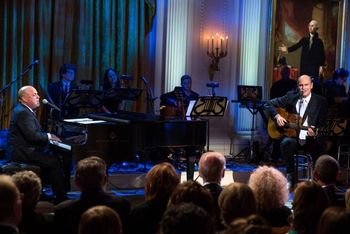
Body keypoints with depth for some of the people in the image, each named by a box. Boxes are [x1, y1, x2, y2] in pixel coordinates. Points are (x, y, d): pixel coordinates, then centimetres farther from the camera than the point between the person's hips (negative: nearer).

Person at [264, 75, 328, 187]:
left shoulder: (320, 101, 0)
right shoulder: (291, 96, 5)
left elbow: (323, 124, -4)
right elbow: (269, 104, 7)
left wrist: (315, 132, -26)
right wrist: (277, 116, -11)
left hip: (311, 139, -1)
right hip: (294, 136, 1)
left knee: (319, 150, -31)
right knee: (285, 143, -33)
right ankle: (291, 175, -13)